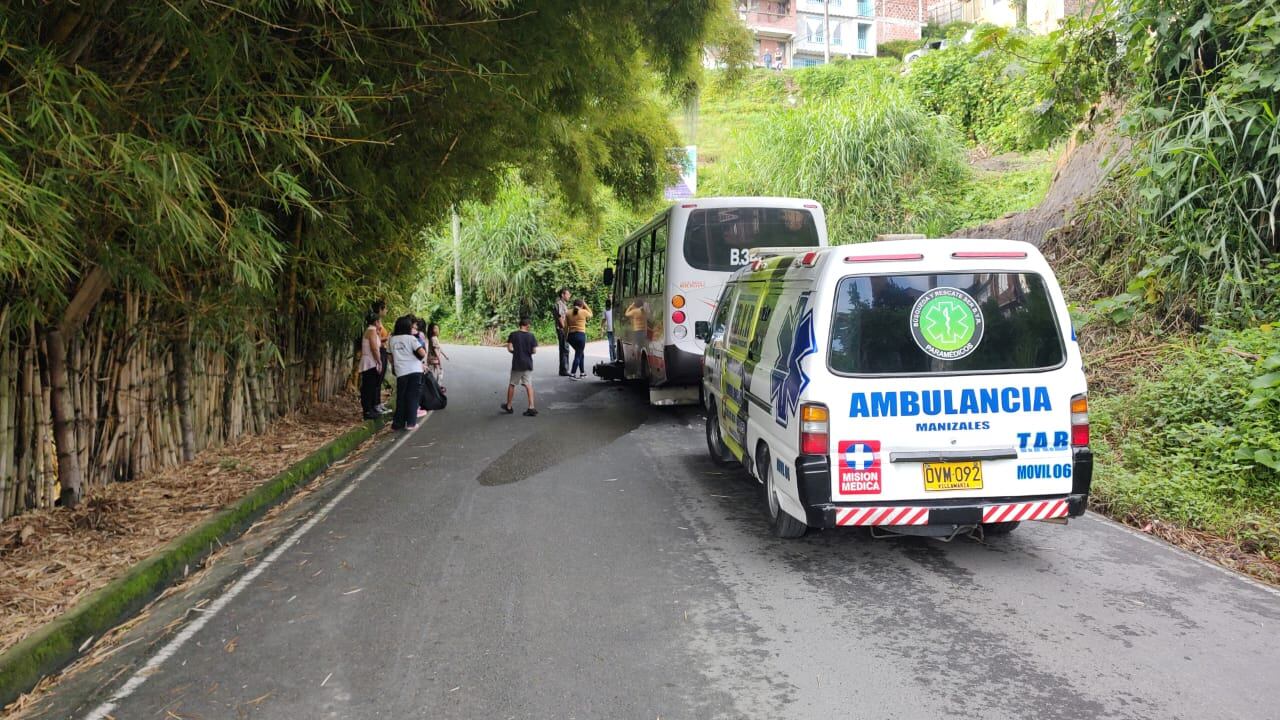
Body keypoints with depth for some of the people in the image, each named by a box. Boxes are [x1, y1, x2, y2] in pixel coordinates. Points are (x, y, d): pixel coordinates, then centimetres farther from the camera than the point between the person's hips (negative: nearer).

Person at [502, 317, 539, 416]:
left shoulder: (513, 335, -6)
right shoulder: (531, 336, -4)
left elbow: (509, 348, -12)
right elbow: (534, 350, -6)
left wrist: (515, 352, 7)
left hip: (516, 364, 0)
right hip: (528, 364, 1)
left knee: (512, 385, 13)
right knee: (528, 385, 1)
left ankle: (508, 407, 23)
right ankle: (531, 407, -7)